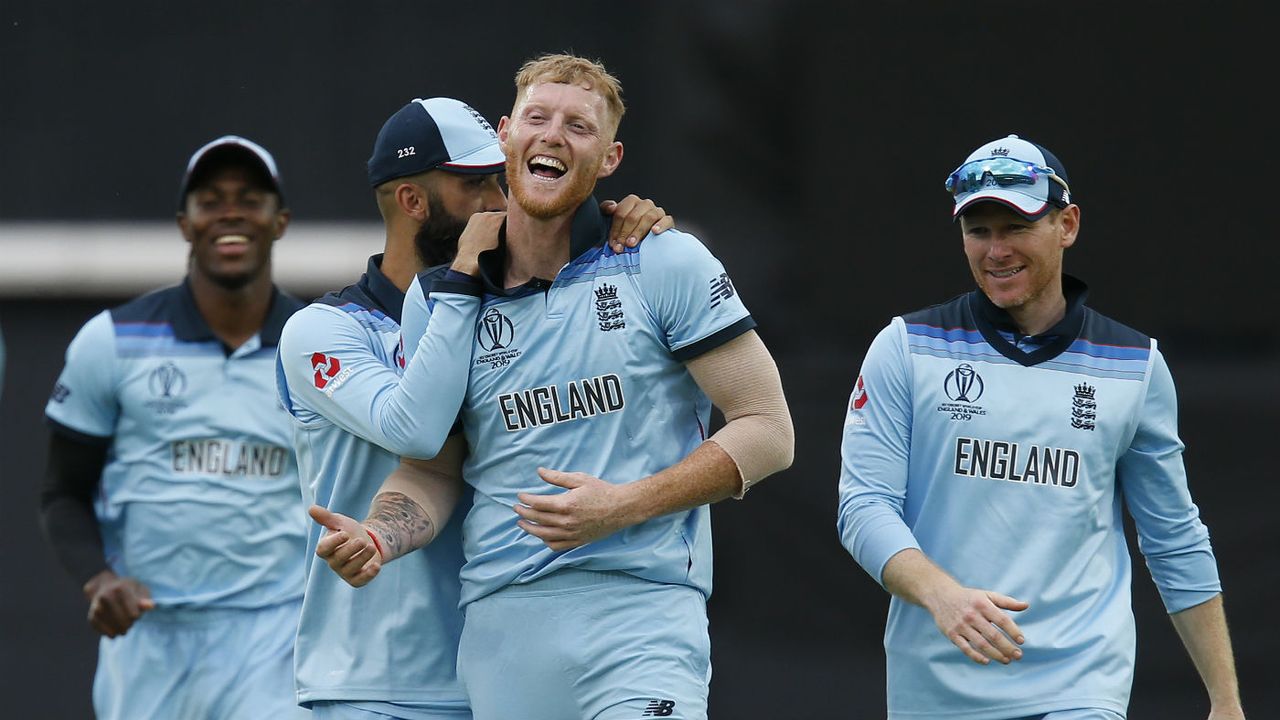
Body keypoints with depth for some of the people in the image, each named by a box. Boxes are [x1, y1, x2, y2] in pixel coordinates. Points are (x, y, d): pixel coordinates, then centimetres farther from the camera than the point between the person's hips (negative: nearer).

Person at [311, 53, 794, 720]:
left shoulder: (666, 264, 0)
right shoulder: (437, 296, 11)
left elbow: (766, 429, -1)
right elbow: (430, 468, 16)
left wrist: (623, 506, -11)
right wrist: (376, 538, -7)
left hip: (641, 616, -3)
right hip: (497, 626, 3)